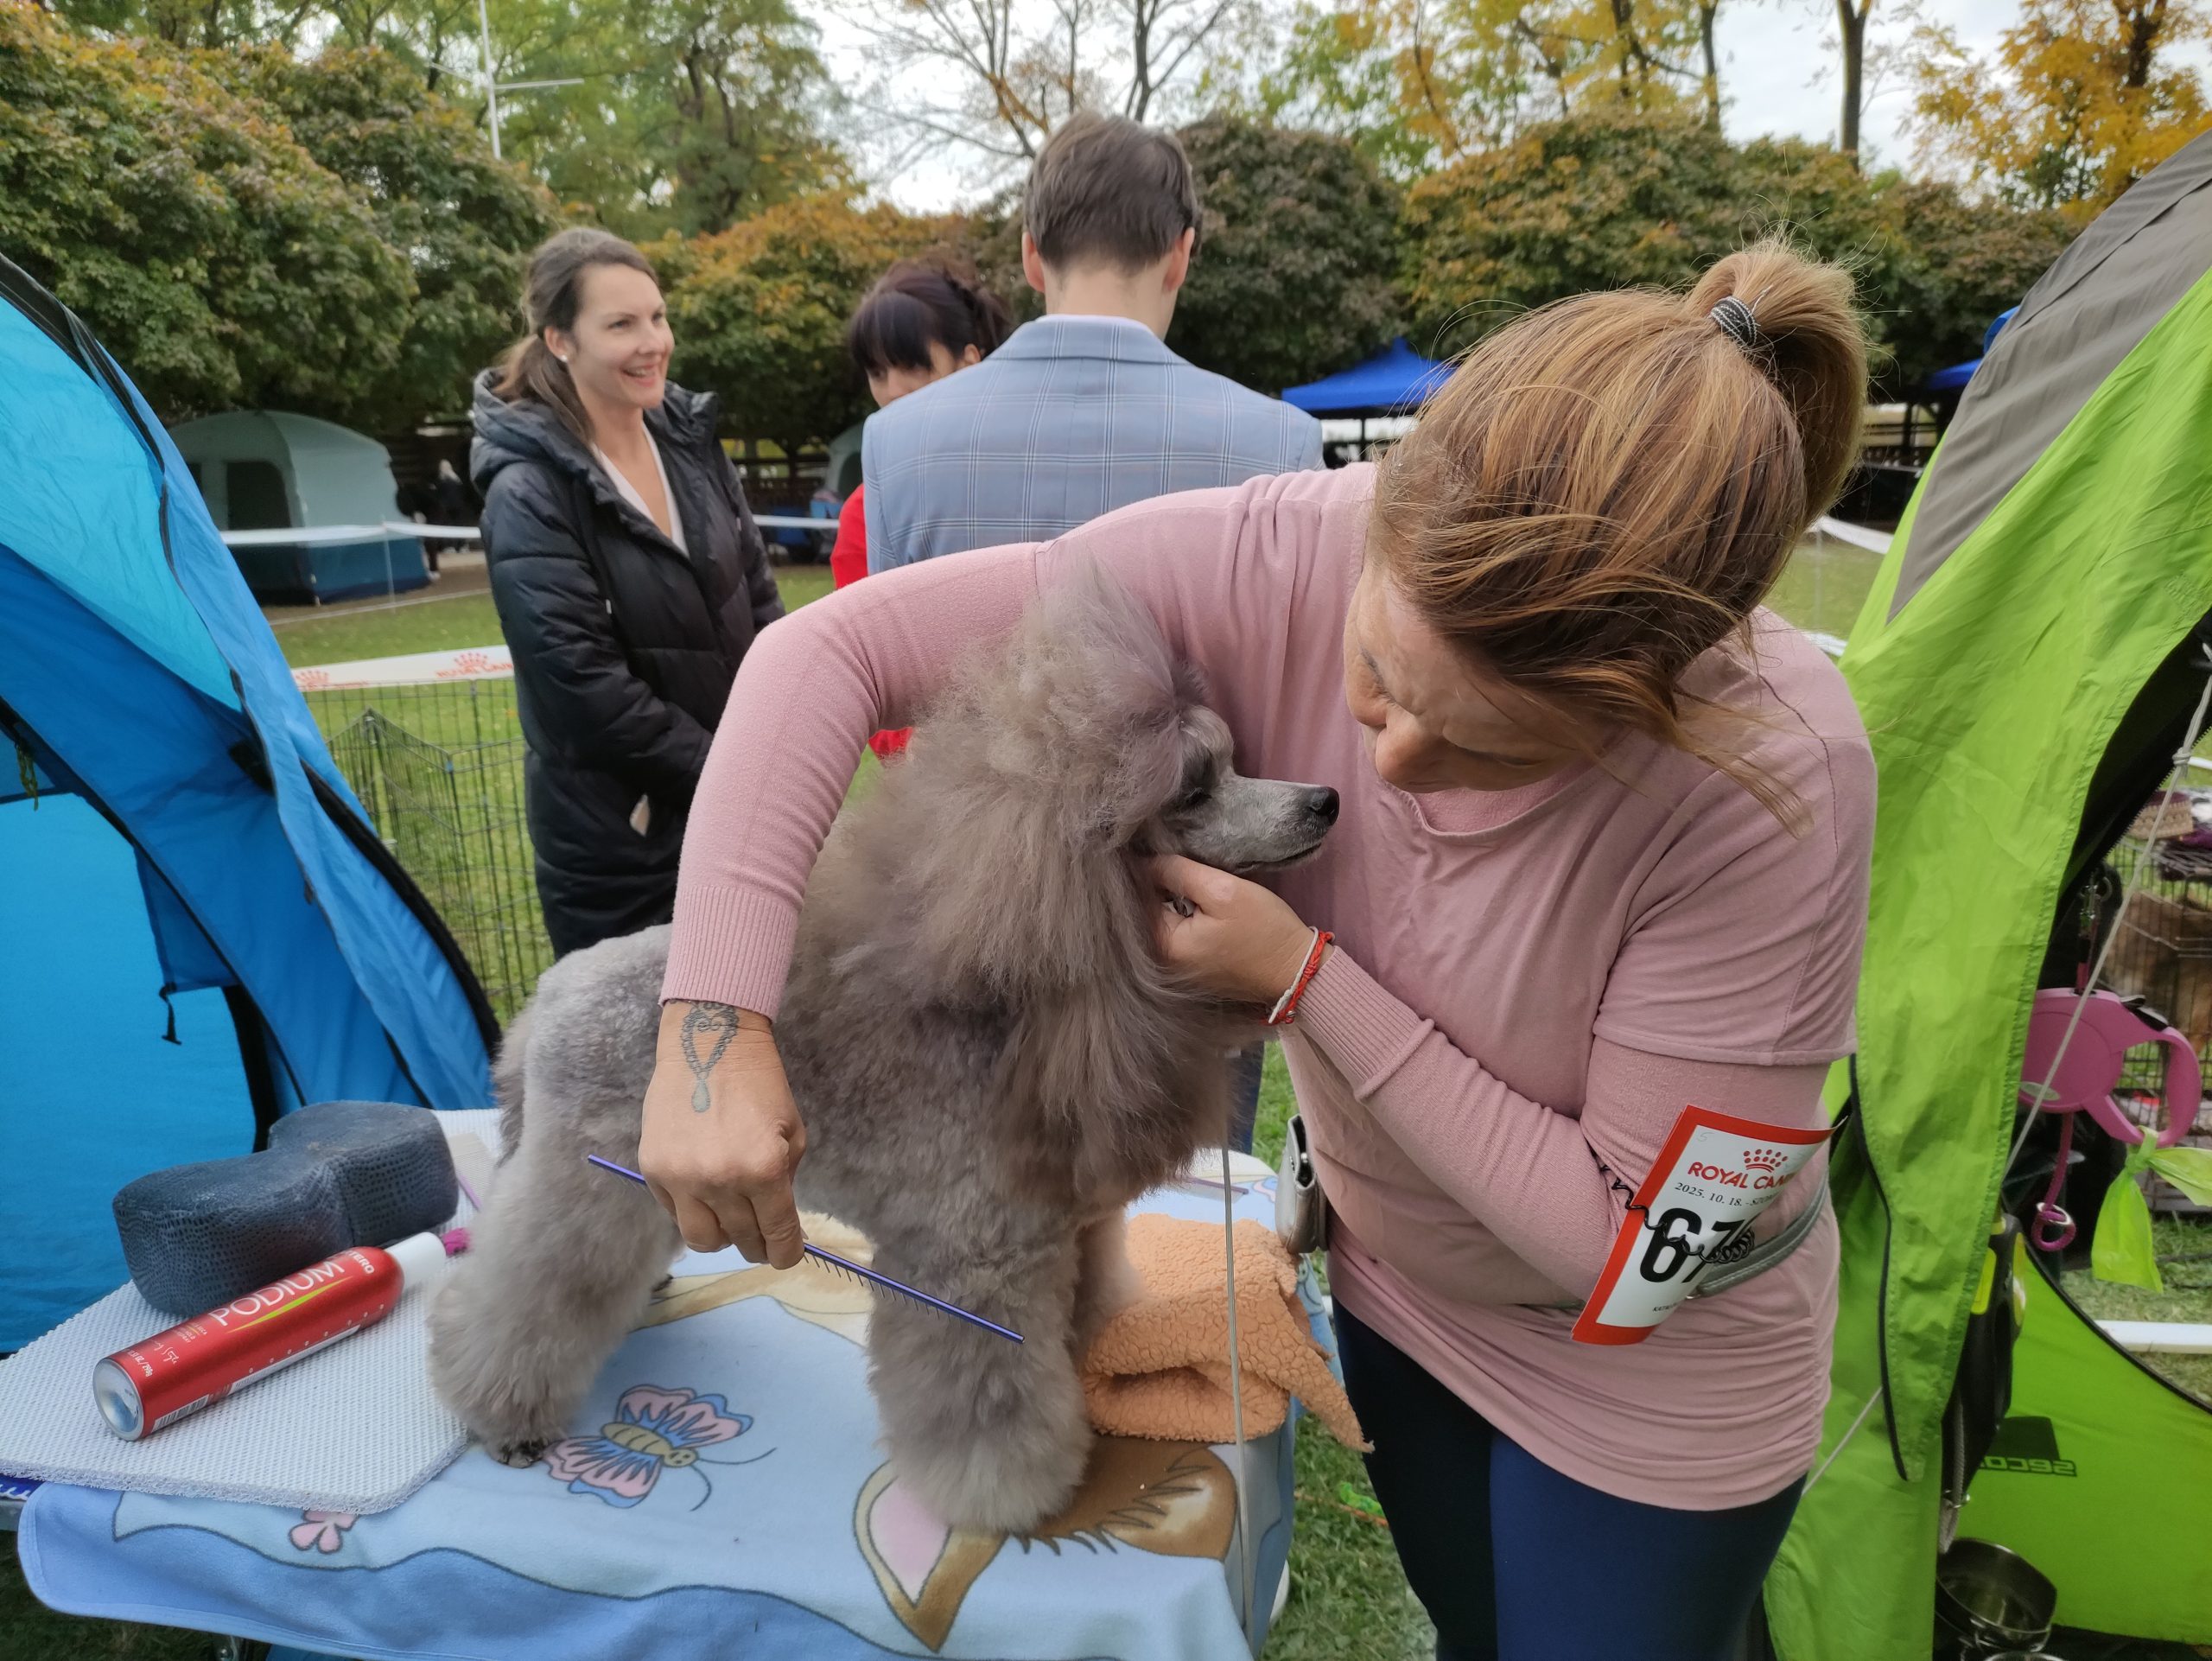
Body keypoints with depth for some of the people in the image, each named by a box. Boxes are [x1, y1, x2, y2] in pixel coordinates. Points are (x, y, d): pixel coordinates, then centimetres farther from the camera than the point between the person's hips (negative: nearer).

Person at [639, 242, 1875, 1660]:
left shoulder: (1778, 780, -35)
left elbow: (1641, 1242, -27)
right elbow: (829, 649, -26)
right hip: (1395, 1275, 4)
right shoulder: (1274, 560, -29)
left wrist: (1307, 981, -33)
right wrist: (717, 1024, -35)